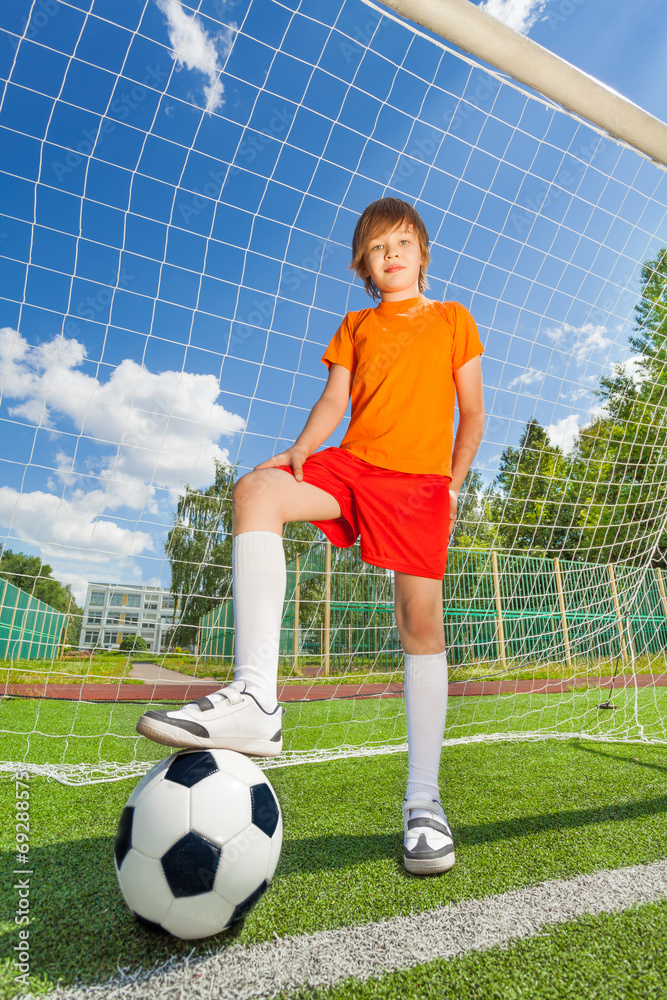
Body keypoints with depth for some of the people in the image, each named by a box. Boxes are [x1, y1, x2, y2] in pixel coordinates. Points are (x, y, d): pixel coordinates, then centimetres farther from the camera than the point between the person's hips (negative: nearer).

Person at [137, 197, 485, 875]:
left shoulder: (452, 320, 16)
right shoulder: (355, 327, 22)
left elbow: (472, 411, 13)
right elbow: (335, 400, 10)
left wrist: (452, 483, 4)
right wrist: (300, 451, -9)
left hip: (420, 478, -2)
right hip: (353, 464, 2)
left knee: (421, 618, -10)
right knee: (256, 490, -27)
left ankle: (423, 799, 3)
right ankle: (254, 697, -33)